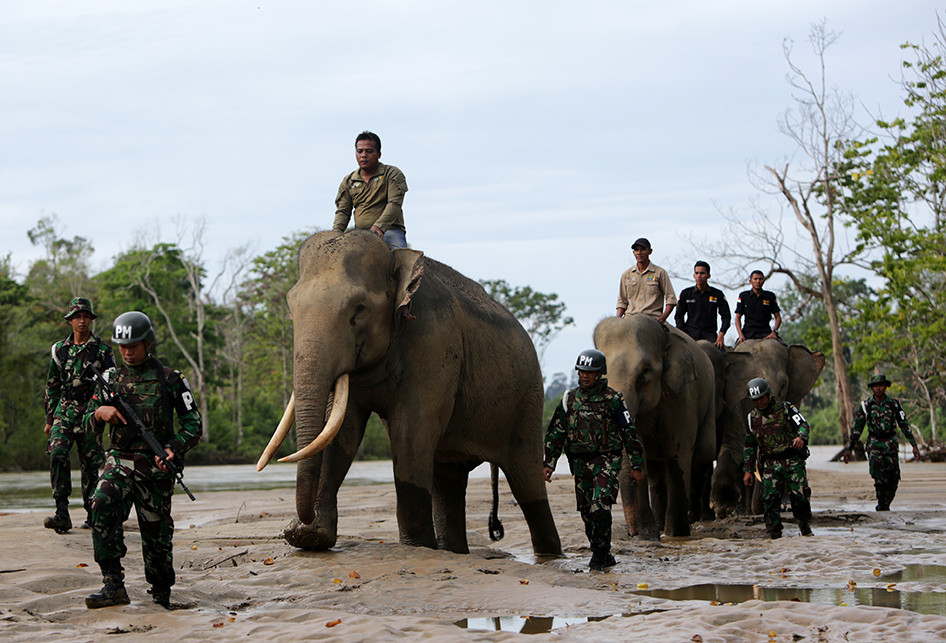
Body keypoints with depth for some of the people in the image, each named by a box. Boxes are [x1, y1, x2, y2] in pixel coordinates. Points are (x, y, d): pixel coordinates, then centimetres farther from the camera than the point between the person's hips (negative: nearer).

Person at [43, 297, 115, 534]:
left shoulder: (102, 350, 3)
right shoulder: (60, 349, 11)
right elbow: (51, 386, 16)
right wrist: (49, 419, 13)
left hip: (90, 413, -2)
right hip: (64, 410, 2)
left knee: (90, 464, 1)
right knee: (57, 454, -17)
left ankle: (92, 514, 12)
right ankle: (62, 514, -20)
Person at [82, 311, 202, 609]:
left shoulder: (169, 379, 2)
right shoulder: (111, 378, 12)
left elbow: (193, 424, 3)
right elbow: (89, 423, 13)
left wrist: (175, 449, -15)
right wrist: (100, 413, -11)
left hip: (154, 466, -2)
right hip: (119, 461, 2)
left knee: (155, 531, 2)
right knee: (102, 508, -25)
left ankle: (161, 595, 22)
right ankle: (113, 586, -24)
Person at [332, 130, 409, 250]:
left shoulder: (393, 174, 5)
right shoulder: (348, 182, 18)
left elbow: (394, 204, -8)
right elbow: (343, 211, 12)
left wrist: (379, 226, -25)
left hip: (389, 230, -3)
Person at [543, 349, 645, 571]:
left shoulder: (612, 399, -4)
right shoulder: (570, 399, 9)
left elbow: (629, 432, -2)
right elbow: (555, 432, 13)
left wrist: (636, 466, -4)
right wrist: (548, 463, 6)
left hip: (606, 462, -5)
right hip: (580, 463, 5)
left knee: (600, 507, -19)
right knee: (587, 511, 6)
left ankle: (600, 555, -9)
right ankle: (604, 557, 17)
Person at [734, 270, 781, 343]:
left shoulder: (770, 296, 11)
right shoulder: (743, 296, 9)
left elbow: (778, 317, 12)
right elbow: (738, 317, 8)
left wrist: (774, 332, -7)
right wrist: (741, 335, -8)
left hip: (765, 333, 0)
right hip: (748, 333, 0)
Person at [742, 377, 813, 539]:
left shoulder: (786, 409, 3)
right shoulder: (752, 418, 13)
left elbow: (804, 425, -7)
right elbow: (749, 445, 19)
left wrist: (801, 437, -31)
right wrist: (748, 470, 14)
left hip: (793, 461, -3)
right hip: (770, 465, 3)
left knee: (799, 496, -6)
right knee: (770, 498, -10)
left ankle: (806, 529, 17)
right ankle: (775, 535, -5)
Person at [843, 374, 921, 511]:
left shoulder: (894, 403, 3)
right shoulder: (866, 406, 1)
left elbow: (904, 425, 6)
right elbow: (856, 429, 8)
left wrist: (914, 445, 0)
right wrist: (849, 448, 9)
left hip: (891, 445, 2)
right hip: (874, 445, -2)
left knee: (894, 479, -1)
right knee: (880, 478, -16)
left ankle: (885, 505, 17)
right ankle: (883, 508, -9)